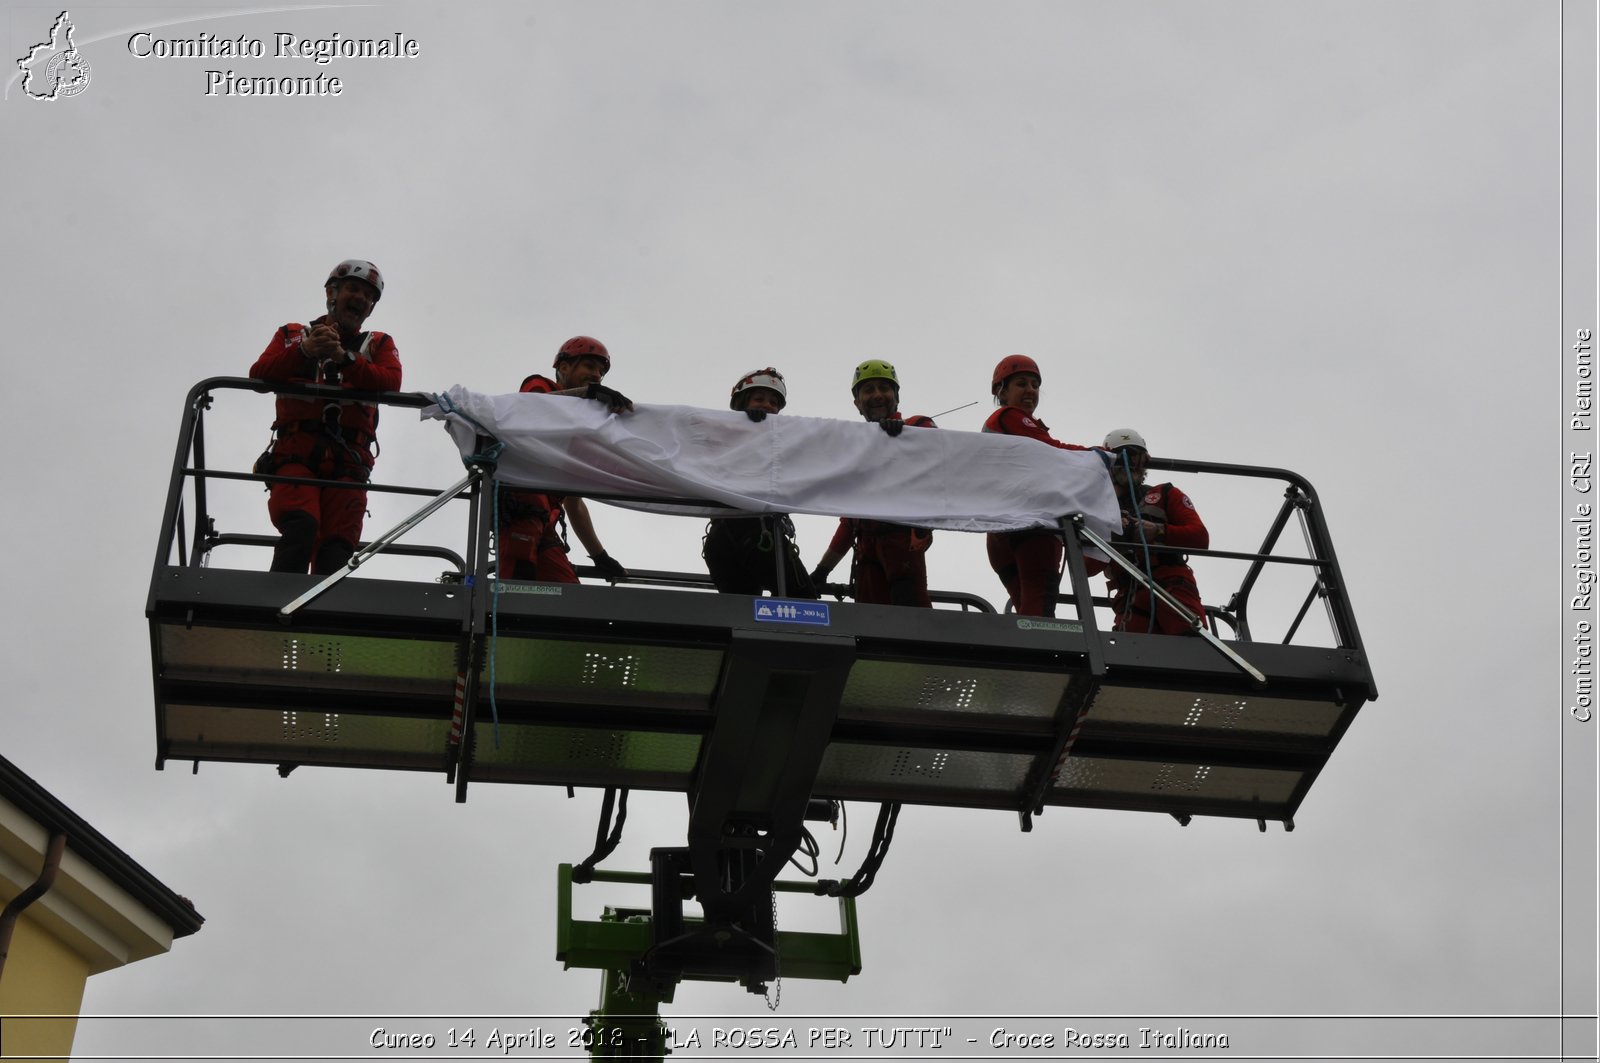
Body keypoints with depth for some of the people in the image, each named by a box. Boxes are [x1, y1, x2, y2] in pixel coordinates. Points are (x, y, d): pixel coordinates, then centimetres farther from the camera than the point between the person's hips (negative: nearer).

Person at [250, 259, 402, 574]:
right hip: (295, 454, -1)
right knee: (301, 527, -28)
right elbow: (259, 375, 4)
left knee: (336, 551, -16)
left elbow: (391, 383, 1)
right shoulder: (293, 335, 23)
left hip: (348, 462, 1)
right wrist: (304, 351, -13)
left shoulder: (378, 345, 24)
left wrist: (344, 358, -15)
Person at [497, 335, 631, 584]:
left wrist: (599, 556, 24)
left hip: (544, 522, 8)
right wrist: (588, 392, -30)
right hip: (518, 506, -8)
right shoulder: (538, 385, 14)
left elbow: (575, 505, 30)